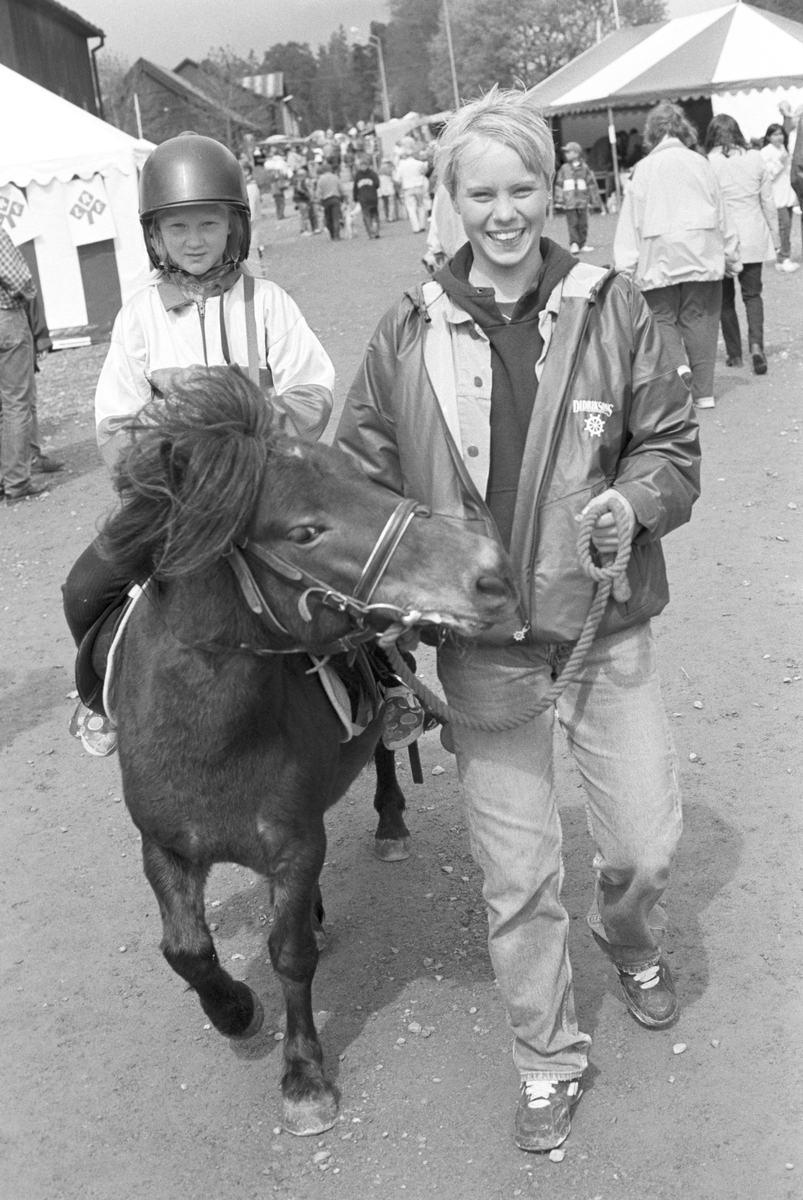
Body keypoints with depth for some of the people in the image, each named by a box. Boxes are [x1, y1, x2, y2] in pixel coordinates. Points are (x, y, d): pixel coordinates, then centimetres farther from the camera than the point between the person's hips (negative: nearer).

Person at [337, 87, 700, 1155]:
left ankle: (630, 938, 49)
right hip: (483, 644, 0)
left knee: (647, 842, 11)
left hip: (605, 626, 0)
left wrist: (634, 501, -17)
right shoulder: (410, 333, -3)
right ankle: (549, 1060, 33)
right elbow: (360, 475, 4)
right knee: (516, 874, 9)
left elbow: (674, 446, 3)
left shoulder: (612, 309, -4)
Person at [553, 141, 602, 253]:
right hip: (569, 202, -1)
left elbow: (592, 184, 9)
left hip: (582, 202, 1)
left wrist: (594, 200, 7)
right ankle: (574, 244, -9)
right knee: (573, 223, -8)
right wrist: (558, 201, 1)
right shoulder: (564, 169, 6)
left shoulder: (585, 168, 5)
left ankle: (582, 245, 13)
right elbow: (559, 185, 7)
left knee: (583, 224, 5)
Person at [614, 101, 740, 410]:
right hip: (702, 255, 2)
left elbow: (631, 222, -2)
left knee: (663, 321, 2)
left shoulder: (644, 168, 1)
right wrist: (731, 255, 19)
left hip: (660, 259, -2)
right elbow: (720, 213, 11)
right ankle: (703, 391, 8)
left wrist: (626, 268, -1)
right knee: (700, 320, 6)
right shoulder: (699, 163, 7)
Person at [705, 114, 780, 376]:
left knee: (725, 298, 11)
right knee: (752, 294, 8)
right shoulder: (756, 159, 0)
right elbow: (768, 202, 5)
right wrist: (775, 236, 15)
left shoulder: (708, 164, -9)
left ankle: (734, 354, 14)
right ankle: (756, 344, -13)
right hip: (753, 239, 2)